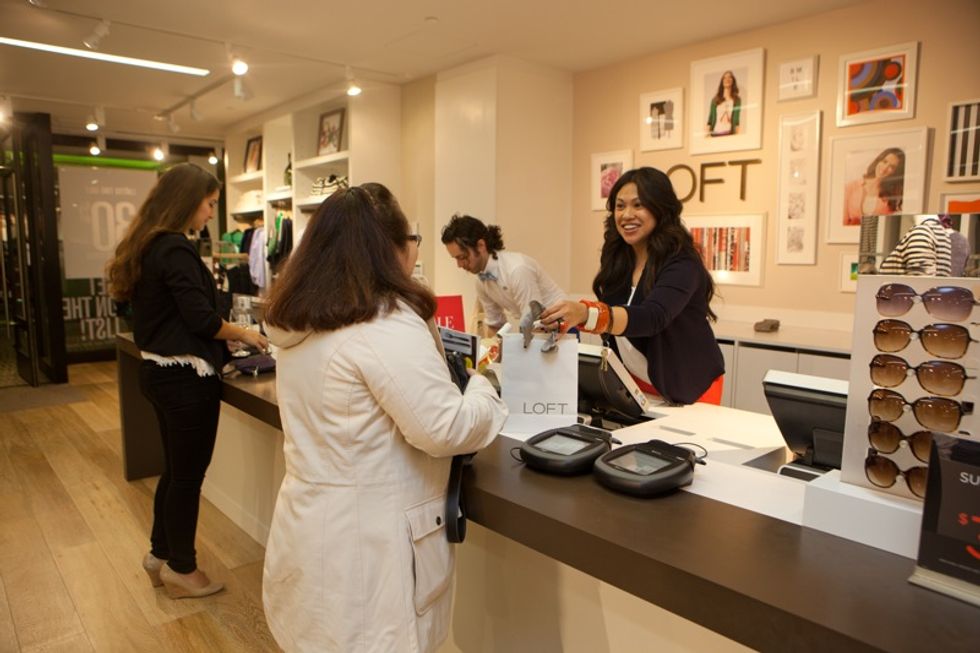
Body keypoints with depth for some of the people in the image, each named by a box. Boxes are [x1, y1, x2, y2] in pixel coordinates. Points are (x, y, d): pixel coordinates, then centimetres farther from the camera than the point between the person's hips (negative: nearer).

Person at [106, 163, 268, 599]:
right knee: (188, 473, 6)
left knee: (175, 468, 21)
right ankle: (181, 569, 22)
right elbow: (201, 319, -22)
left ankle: (160, 555, 36)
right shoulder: (175, 250, -20)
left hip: (157, 369, 10)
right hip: (186, 377, -10)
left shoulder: (147, 246, 11)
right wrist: (244, 334, -6)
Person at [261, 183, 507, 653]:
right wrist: (482, 386, -5)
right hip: (367, 541, -8)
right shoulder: (389, 325, -24)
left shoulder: (298, 320, 5)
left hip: (312, 527, 8)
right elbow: (446, 430, -24)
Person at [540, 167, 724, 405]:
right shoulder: (617, 260, -3)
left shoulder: (681, 264, -23)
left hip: (689, 390, -5)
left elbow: (652, 317, -41)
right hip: (633, 384, 5)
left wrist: (585, 314, -54)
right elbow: (612, 318, 1)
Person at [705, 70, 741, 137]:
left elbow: (737, 121, 2)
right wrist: (707, 135, -2)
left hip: (729, 134, -1)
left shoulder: (736, 100, 9)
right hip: (715, 134, 1)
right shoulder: (715, 100, 13)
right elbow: (710, 120, 9)